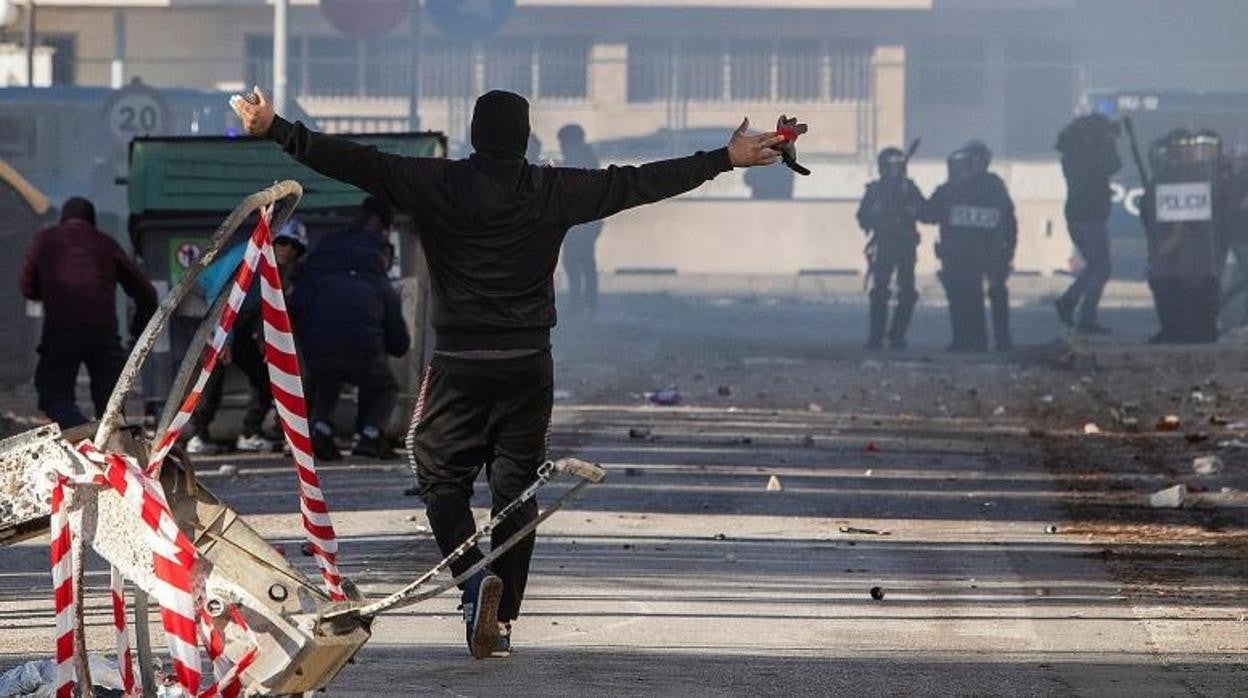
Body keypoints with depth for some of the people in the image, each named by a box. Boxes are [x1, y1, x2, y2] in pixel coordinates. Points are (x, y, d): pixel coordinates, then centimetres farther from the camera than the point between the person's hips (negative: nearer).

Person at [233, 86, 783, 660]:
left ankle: (474, 575, -15)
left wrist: (276, 130, 1)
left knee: (442, 476, 10)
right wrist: (726, 159, 11)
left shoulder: (438, 185, -6)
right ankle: (500, 618, 7)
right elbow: (636, 184, 3)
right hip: (528, 365, 2)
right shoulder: (553, 192, -2)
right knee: (515, 489, 9)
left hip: (459, 363, -2)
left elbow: (355, 163, -6)